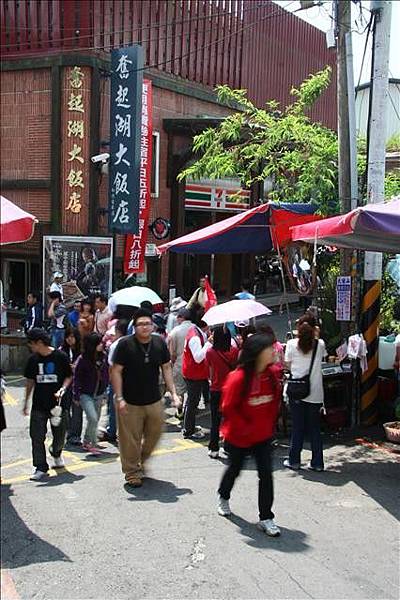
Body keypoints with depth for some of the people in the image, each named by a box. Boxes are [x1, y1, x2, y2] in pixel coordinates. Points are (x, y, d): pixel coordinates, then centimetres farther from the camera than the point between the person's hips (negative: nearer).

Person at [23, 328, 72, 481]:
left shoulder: (60, 357, -8)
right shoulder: (33, 359, 3)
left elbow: (69, 376, 0)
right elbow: (30, 381, 12)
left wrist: (62, 389, -18)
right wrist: (26, 402, 15)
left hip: (57, 404, -2)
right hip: (38, 406, 2)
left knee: (60, 435, 10)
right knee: (37, 437, -4)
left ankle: (56, 452, 42)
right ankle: (41, 468, 5)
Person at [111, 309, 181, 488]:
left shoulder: (160, 343, 1)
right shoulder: (125, 344, -12)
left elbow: (166, 368, 9)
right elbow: (116, 371, -10)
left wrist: (173, 392, 2)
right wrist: (119, 398, -16)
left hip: (154, 401, 4)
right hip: (130, 403, -4)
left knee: (154, 436, 15)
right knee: (130, 440, 4)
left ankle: (141, 462, 40)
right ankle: (132, 472, 23)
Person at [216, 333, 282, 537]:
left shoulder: (273, 373, -8)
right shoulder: (238, 377, -25)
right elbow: (228, 408, -19)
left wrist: (270, 425, 5)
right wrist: (246, 428, -17)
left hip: (263, 436, 4)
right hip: (238, 436, -3)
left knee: (266, 474, -2)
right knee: (235, 469, 19)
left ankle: (266, 518, 11)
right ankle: (223, 497, 49)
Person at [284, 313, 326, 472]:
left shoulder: (291, 344, -5)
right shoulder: (320, 344, -2)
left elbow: (288, 366, 1)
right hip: (315, 393, 1)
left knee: (297, 428, 10)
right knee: (315, 429, 11)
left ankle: (294, 461, 18)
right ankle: (317, 463, 16)